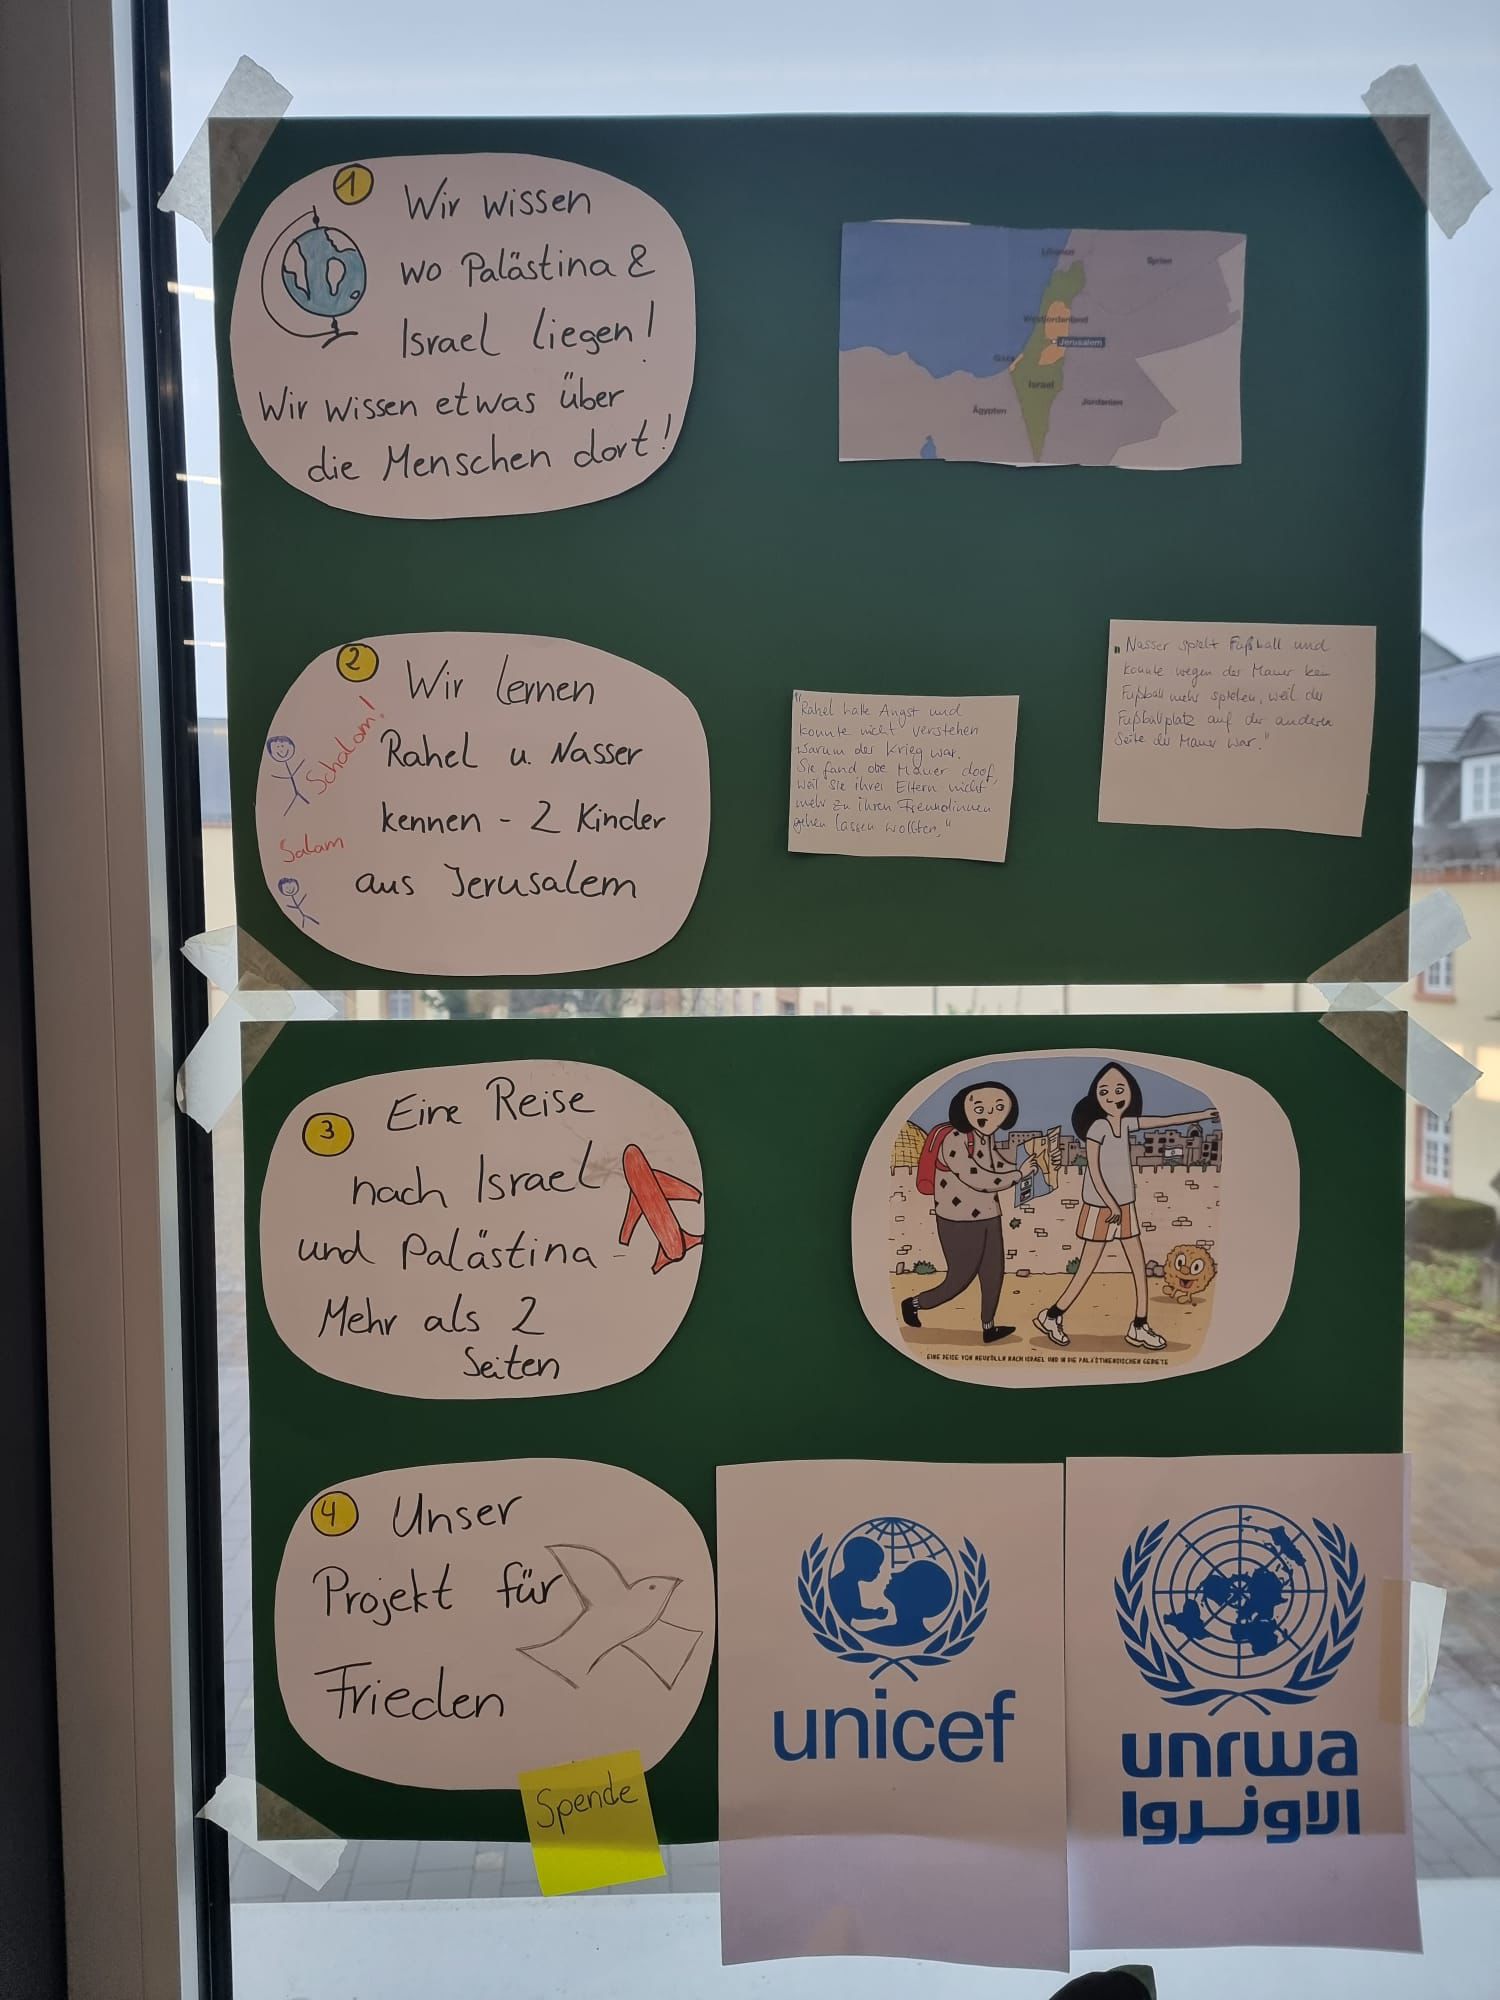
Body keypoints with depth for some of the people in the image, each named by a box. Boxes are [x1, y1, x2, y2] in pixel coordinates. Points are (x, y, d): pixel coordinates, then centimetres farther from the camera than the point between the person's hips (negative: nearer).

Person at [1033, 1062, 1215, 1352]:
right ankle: (1051, 1315, 11)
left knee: (1139, 1265, 8)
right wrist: (1111, 1205, -19)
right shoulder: (1098, 1126, -17)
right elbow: (1093, 1170, -18)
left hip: (1125, 1206, 7)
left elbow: (1165, 1119, 9)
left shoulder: (1126, 1123, 2)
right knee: (1088, 1268, -2)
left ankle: (1139, 1326, 17)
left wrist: (1203, 1114, 8)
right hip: (1101, 1207, -7)